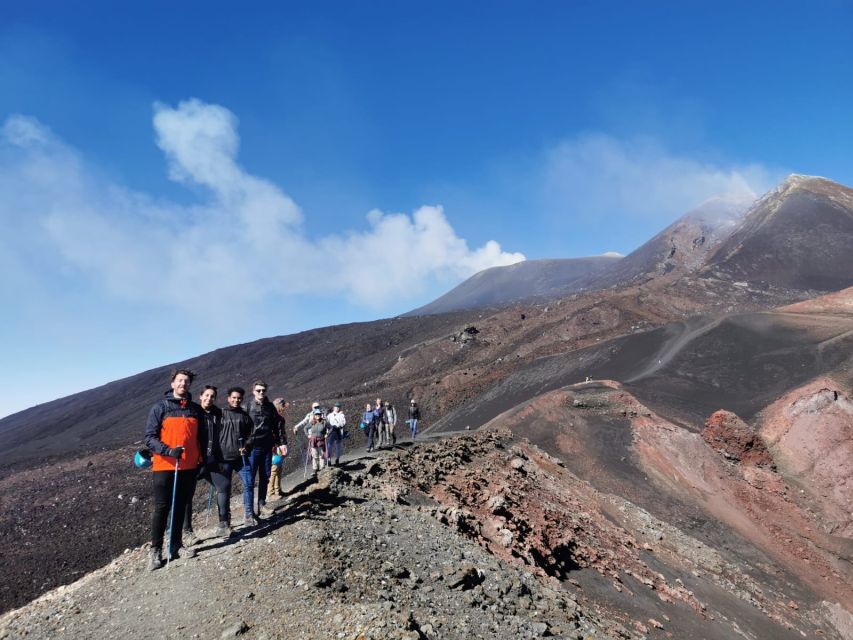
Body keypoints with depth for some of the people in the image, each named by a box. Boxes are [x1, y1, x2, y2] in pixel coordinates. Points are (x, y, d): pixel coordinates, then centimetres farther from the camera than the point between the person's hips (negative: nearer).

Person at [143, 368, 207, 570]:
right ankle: (156, 550, 11)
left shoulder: (196, 409, 8)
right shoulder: (160, 407, -4)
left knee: (180, 507, 12)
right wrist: (169, 451, -22)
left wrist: (202, 460, 12)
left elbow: (201, 438, 15)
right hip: (164, 466, -4)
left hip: (188, 467, 4)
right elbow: (150, 437, -9)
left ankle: (176, 545, 23)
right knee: (162, 508, 0)